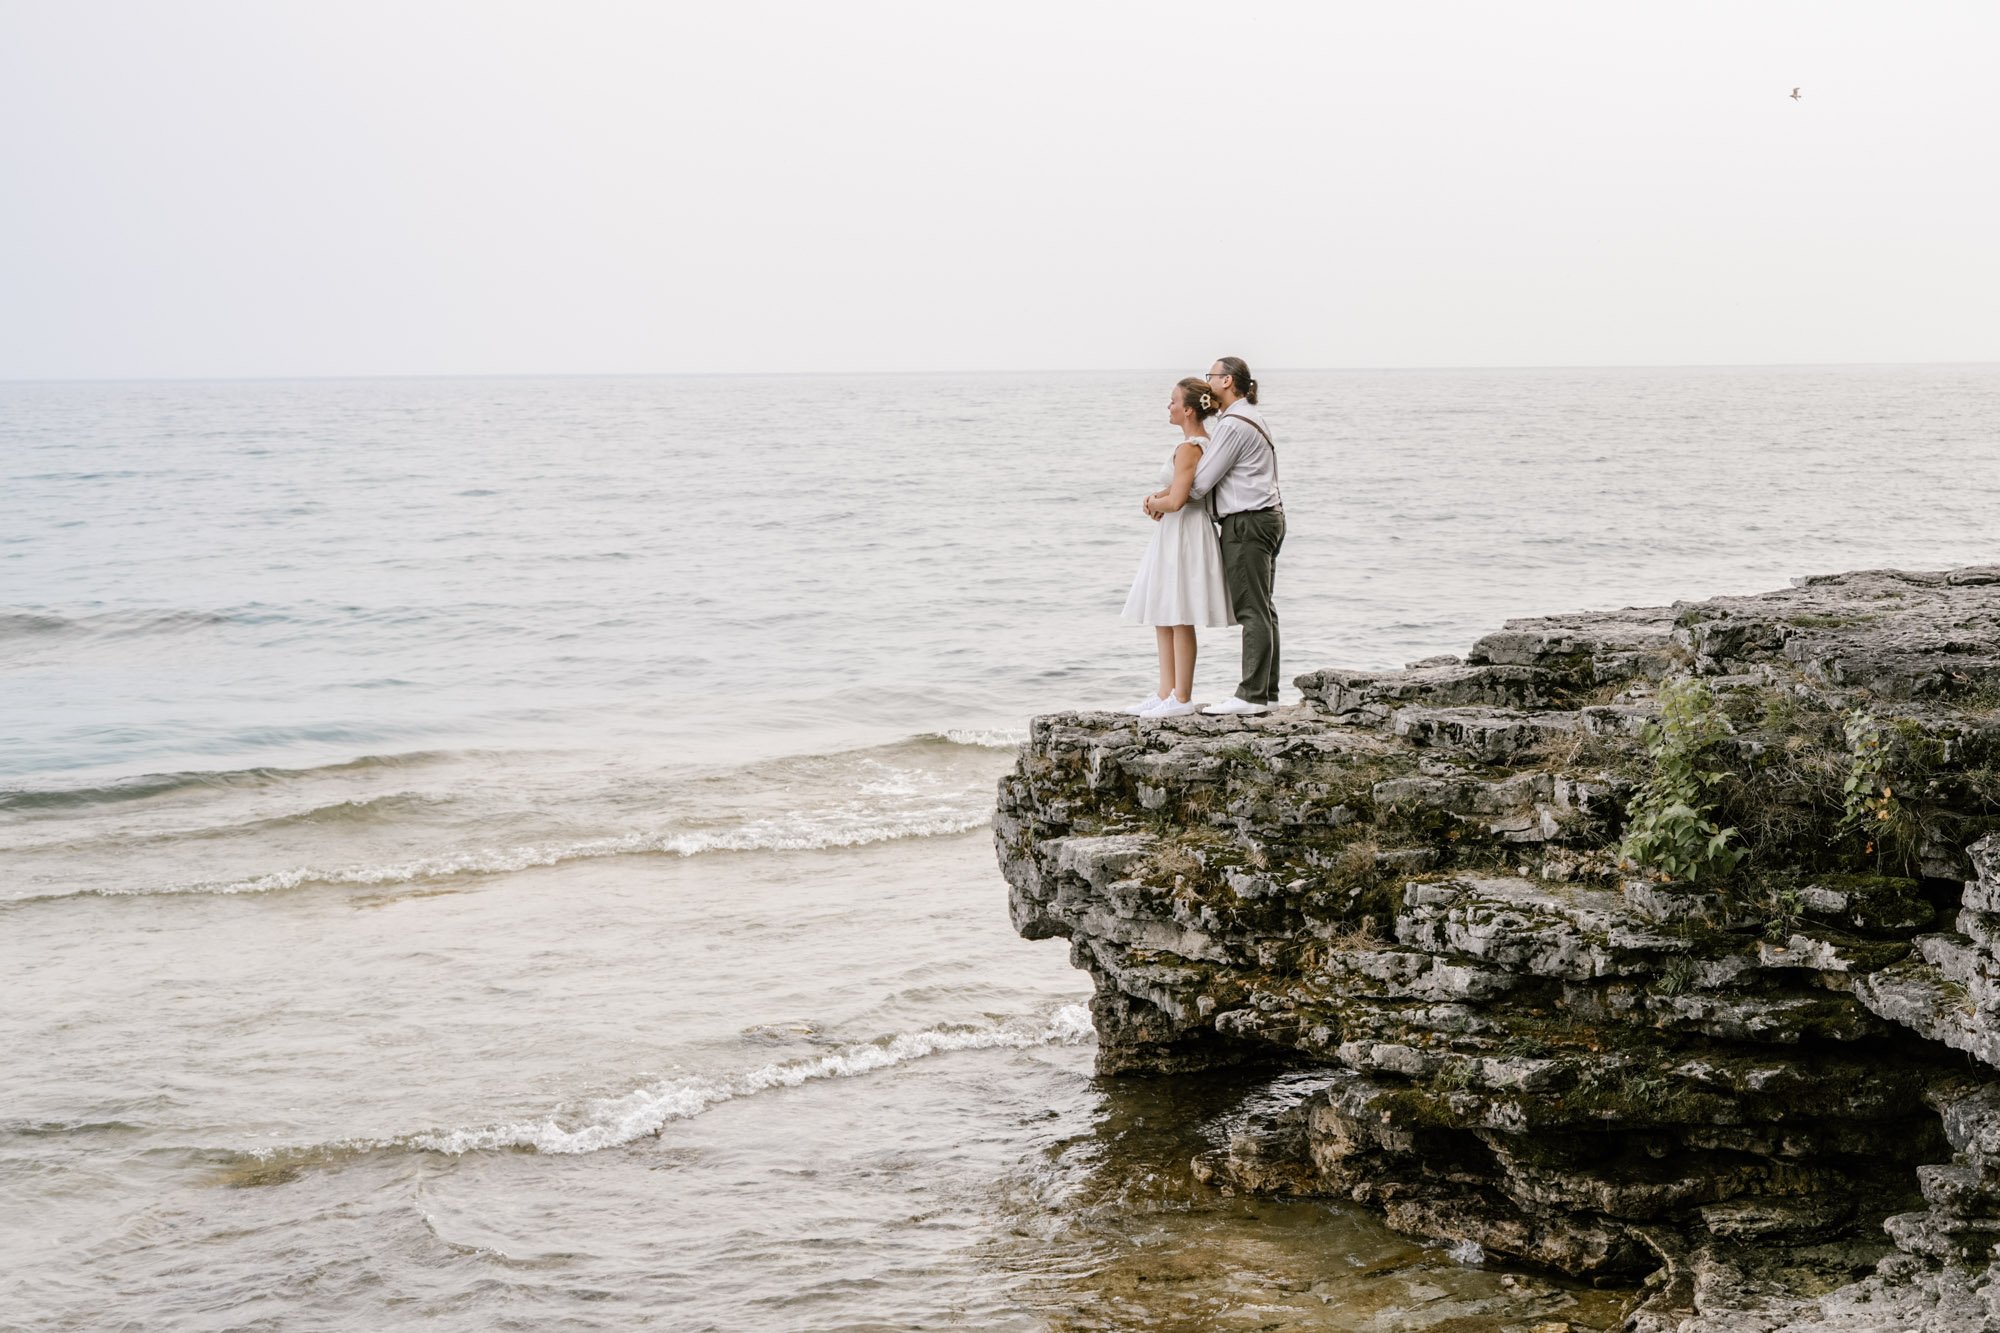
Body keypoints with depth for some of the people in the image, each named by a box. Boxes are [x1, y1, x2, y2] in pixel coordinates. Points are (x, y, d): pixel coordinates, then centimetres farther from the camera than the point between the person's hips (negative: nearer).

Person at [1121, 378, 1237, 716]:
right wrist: (1159, 498, 5)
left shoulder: (1188, 448, -19)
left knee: (1179, 619, -4)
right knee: (1162, 618, 14)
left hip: (1183, 534, -10)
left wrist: (1155, 502, -5)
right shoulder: (1205, 443, 12)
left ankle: (1182, 699, 2)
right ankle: (1167, 692, 18)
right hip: (1172, 536, 10)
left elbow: (1176, 500, -25)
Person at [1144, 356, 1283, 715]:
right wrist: (1165, 494, 6)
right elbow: (1207, 468, 16)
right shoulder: (1249, 418, 19)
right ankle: (1266, 692, 11)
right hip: (1266, 517, 11)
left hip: (1247, 523, -11)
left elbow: (1201, 481, -16)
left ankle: (1251, 695, -10)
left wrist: (1163, 503, -3)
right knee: (1261, 608, 10)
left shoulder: (1234, 424, -15)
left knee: (1252, 609, -10)